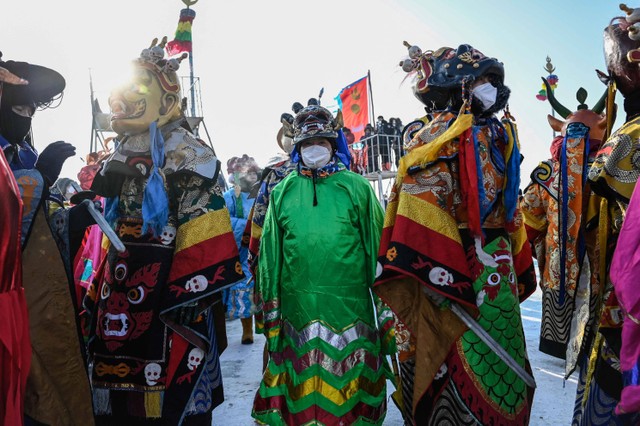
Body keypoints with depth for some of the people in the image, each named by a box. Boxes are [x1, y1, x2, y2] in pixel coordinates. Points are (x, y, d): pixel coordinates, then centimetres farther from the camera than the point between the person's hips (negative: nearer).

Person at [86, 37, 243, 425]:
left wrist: (193, 293, -22)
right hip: (119, 301, 8)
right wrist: (98, 294, 22)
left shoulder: (185, 151, -6)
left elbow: (202, 227, -16)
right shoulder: (122, 153, 19)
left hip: (167, 299, -8)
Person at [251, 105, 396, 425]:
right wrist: (271, 309, 6)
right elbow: (270, 254, 7)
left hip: (350, 307, -1)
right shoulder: (282, 191, 6)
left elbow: (378, 249, 0)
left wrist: (386, 311, -1)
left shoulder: (357, 188, 1)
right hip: (296, 306, 2)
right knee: (300, 387, 13)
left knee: (349, 387, 10)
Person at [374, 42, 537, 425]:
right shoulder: (439, 136, -10)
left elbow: (508, 206, 18)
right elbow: (421, 212, -19)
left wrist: (518, 263, 15)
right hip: (459, 271, -8)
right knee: (465, 365, 0)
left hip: (498, 271, 9)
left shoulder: (496, 136, 15)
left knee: (502, 362, 19)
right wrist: (438, 275, -23)